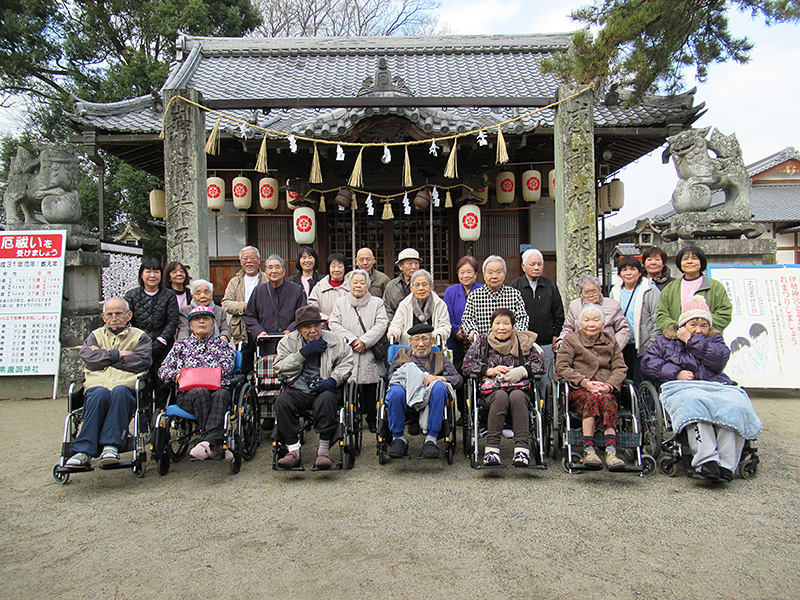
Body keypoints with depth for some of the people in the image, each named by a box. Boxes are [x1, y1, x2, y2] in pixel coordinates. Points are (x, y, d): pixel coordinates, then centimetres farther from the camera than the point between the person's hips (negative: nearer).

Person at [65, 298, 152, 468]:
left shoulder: (140, 336, 21)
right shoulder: (96, 335, 29)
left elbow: (143, 361, 0)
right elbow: (86, 356, 6)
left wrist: (104, 357, 3)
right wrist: (117, 355, -1)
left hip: (126, 386, -1)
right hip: (97, 385, 1)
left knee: (120, 392, -38)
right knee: (100, 394, -36)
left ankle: (111, 446, -41)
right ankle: (84, 451, -38)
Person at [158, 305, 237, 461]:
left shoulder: (222, 344, 26)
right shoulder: (181, 345, 29)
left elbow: (227, 366, 6)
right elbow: (163, 370, 20)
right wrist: (177, 374, -6)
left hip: (219, 388, 0)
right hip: (188, 392, 0)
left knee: (220, 395, -38)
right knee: (201, 393, -37)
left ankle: (208, 442, -53)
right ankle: (217, 446, -43)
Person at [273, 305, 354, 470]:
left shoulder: (336, 339, 11)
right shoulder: (288, 342, 13)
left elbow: (346, 363, 4)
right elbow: (280, 368, 2)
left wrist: (332, 380, -13)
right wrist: (303, 353, -7)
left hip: (325, 390, -2)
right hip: (298, 391, 2)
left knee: (326, 399, -36)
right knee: (281, 401, -29)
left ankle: (324, 450, -26)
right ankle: (293, 450, -21)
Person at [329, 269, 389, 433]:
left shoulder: (377, 303, 12)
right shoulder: (340, 303, 14)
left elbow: (381, 324, -1)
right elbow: (334, 324, 3)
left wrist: (365, 341, -12)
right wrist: (352, 340, -9)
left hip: (370, 356, 0)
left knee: (371, 388, 1)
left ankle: (372, 419, 16)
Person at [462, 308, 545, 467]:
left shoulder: (524, 341, 15)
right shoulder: (483, 341, 15)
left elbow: (541, 364, 8)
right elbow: (467, 365, 6)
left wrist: (521, 371, -10)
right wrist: (490, 371, -7)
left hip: (519, 387, 1)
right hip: (491, 388, 0)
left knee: (516, 396, -35)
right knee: (501, 396, -35)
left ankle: (522, 448, -38)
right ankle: (492, 448, -36)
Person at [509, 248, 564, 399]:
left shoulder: (551, 286, 10)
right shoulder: (514, 286, 3)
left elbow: (559, 315, 14)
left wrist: (555, 336, 5)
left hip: (546, 345, 2)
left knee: (545, 383, 5)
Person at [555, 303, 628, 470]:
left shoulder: (611, 341, 21)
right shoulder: (571, 340, 13)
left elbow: (620, 368, 10)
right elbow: (561, 367, 0)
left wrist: (609, 385, -11)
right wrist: (586, 383, -14)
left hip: (605, 389, 2)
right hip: (577, 390, -2)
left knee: (607, 399, -35)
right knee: (592, 398, -36)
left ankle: (611, 451, -45)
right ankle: (588, 450, -42)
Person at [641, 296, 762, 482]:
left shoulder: (715, 339, 27)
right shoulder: (666, 340, 24)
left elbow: (720, 359, 3)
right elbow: (648, 361, 9)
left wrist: (691, 340, 3)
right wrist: (676, 373, -2)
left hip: (717, 386, 2)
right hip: (682, 388, -2)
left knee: (734, 405, -34)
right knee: (694, 403, -40)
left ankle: (726, 465, -40)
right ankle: (706, 461, -50)